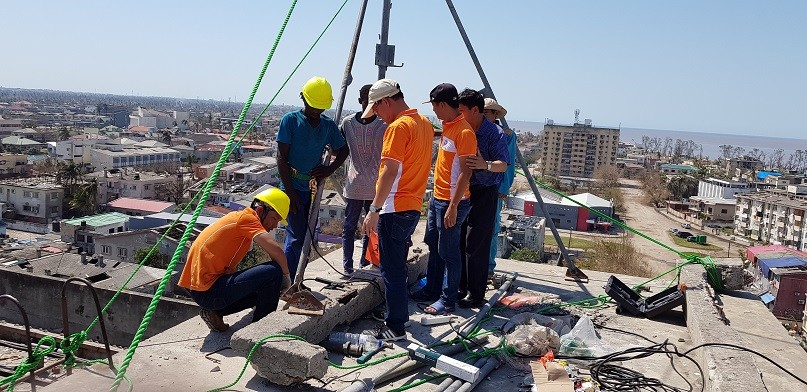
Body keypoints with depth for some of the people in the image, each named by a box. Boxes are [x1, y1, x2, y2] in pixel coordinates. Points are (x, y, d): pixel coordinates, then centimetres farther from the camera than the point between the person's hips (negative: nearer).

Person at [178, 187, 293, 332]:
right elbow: (275, 250, -25)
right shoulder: (247, 217, -10)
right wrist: (286, 276, -7)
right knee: (273, 271, -18)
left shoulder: (237, 218, 19)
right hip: (208, 291, -10)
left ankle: (215, 312, 12)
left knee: (263, 290, 21)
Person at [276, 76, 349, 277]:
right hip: (293, 188, -5)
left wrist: (329, 169, -1)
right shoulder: (290, 120, -7)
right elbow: (282, 157, -9)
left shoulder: (328, 125, 6)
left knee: (307, 236, 10)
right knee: (297, 237, -10)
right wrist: (289, 191, -14)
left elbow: (343, 150, 19)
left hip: (313, 187, 6)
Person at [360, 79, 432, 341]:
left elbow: (390, 171, -21)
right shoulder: (424, 124, 13)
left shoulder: (398, 127, -15)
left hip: (395, 208, -9)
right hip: (413, 207, 9)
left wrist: (374, 210, -19)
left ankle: (395, 327, 5)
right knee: (397, 265, 19)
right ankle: (397, 314, 30)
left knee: (392, 269, -2)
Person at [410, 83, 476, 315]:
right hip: (437, 199, 10)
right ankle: (432, 290, 33)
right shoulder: (447, 127, 11)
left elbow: (465, 172, -22)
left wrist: (453, 206, -24)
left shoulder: (464, 132, -19)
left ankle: (448, 301, 11)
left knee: (448, 252, -1)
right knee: (434, 246, 19)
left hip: (451, 202, -10)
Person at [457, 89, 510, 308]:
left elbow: (502, 165, -17)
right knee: (459, 242, 9)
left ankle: (476, 294, 5)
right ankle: (461, 288, 22)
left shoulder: (494, 133, -10)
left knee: (475, 245, -5)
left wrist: (485, 164, -36)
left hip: (484, 193, -6)